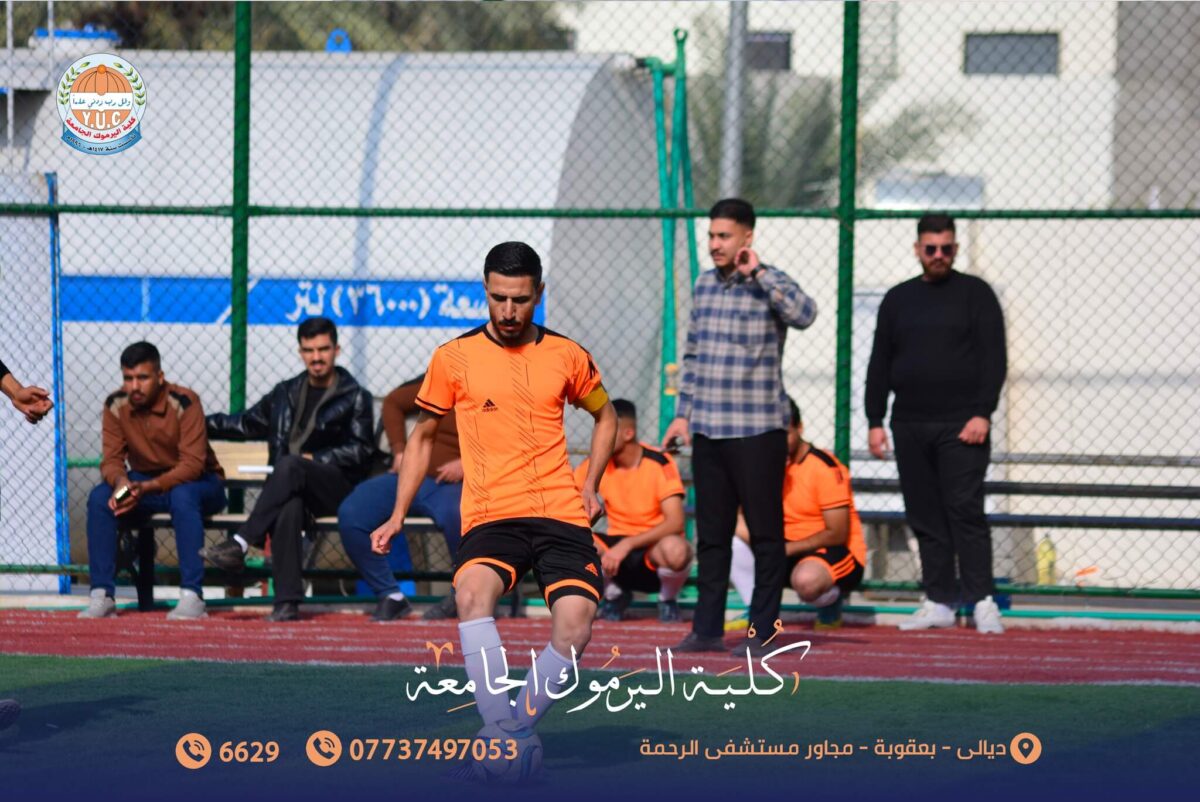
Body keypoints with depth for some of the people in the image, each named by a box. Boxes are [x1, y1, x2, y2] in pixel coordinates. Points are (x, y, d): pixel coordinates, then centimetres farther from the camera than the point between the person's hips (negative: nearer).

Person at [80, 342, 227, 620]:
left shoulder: (184, 402, -22)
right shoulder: (115, 406, -9)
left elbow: (192, 464, -26)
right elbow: (111, 459, -8)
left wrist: (147, 488, -39)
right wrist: (120, 481, -33)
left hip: (199, 484, -4)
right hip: (143, 480, 4)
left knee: (182, 496, -38)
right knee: (99, 498, -23)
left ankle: (192, 597, -37)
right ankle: (102, 596, -22)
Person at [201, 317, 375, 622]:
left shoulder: (355, 398, 12)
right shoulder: (286, 393, 25)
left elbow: (360, 450, 2)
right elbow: (246, 424, 32)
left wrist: (314, 459, -9)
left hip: (337, 487, -2)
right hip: (291, 486, 2)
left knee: (288, 466, -37)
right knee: (289, 508, -37)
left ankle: (240, 545, -43)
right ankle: (287, 602, -47)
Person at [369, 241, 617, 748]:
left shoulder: (567, 356, 9)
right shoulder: (454, 358, 5)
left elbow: (604, 416, 27)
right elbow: (422, 436, 17)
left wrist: (590, 486, 14)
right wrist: (398, 516, 11)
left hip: (562, 516, 1)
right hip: (490, 516, -1)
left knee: (574, 626, -21)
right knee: (473, 591, -34)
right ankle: (498, 727, -34)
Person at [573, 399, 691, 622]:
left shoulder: (659, 463, -15)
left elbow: (675, 522, -24)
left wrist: (627, 545, -32)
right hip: (617, 547, 3)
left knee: (674, 549, -40)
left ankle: (667, 600, -3)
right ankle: (614, 594, 4)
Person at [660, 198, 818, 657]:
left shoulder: (768, 285, -5)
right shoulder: (705, 285, 12)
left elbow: (804, 314, -26)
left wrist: (758, 272, -20)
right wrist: (683, 412, 15)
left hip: (758, 431, -6)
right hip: (708, 429, 6)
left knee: (765, 534, -1)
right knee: (711, 533, 9)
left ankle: (762, 631, 4)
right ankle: (707, 629, 14)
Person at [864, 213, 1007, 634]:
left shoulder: (975, 294, 4)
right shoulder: (898, 299, 15)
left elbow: (994, 359, -2)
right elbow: (879, 365, 16)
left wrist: (982, 414, -12)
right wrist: (874, 421, 8)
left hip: (961, 425, -4)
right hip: (910, 426, 4)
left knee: (965, 510, -10)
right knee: (925, 517, 4)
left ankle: (981, 600, -10)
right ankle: (939, 601, 7)